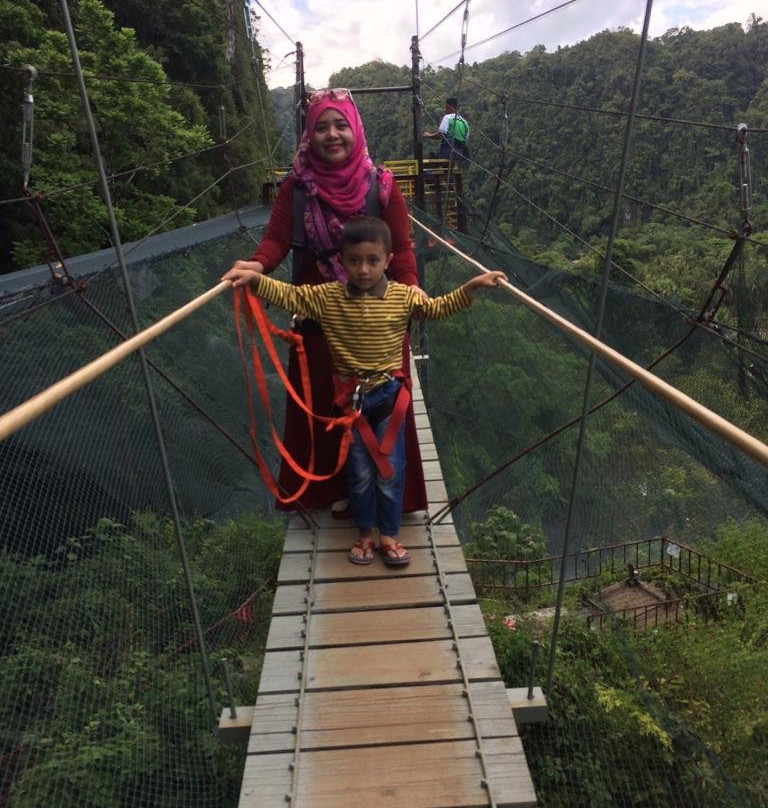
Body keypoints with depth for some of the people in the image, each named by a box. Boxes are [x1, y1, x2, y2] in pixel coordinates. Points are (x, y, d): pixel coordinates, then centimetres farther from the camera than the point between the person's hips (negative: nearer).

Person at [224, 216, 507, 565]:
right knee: (359, 471, 11)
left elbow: (438, 308, 6)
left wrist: (472, 285, -3)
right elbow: (288, 295, -6)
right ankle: (365, 534, 29)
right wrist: (255, 278, -21)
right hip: (352, 397, 0)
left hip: (389, 394, 0)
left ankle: (389, 536, 24)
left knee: (391, 469, 7)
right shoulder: (327, 297, -7)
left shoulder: (404, 295, -4)